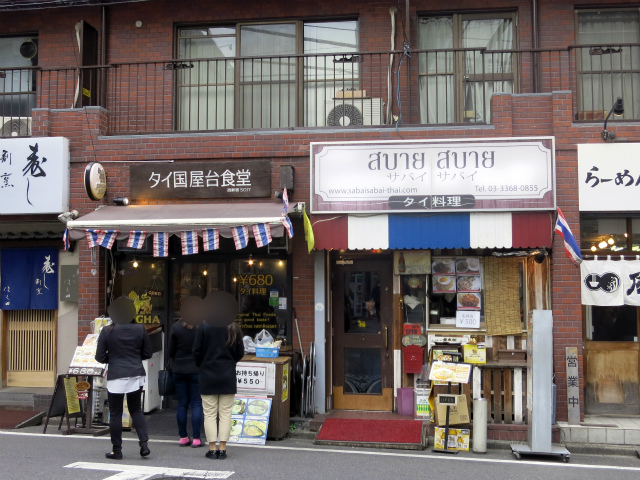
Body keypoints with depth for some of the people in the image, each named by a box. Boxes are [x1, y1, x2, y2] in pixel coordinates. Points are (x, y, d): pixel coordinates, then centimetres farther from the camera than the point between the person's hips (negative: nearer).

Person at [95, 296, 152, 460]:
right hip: (136, 374, 3)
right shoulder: (140, 330, 0)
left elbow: (100, 357, -2)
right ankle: (144, 443, 4)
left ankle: (116, 450, 12)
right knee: (136, 410, 16)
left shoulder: (107, 331, -7)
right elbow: (148, 353, 6)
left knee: (115, 413, 6)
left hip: (115, 376, -3)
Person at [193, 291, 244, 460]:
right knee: (225, 413, 7)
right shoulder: (234, 328, -2)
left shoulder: (203, 327, -8)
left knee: (210, 414, 6)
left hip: (208, 376, -1)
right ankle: (222, 449, 7)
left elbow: (197, 352, -4)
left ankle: (212, 449, 7)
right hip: (228, 377, 1)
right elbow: (240, 352, 3)